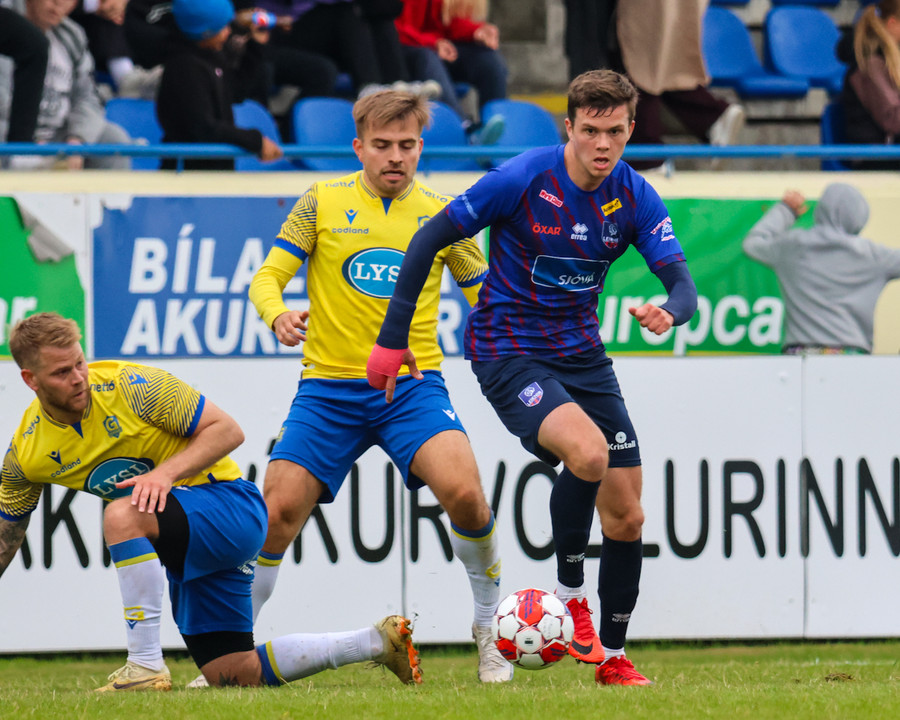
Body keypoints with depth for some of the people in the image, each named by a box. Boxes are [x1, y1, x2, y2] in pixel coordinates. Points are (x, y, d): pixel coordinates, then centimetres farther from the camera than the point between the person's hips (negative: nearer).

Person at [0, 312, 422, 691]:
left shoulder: (131, 386, -18)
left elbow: (227, 430, -14)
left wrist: (166, 472, -27)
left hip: (229, 504, -7)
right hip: (181, 551, 7)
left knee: (121, 515, -35)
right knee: (235, 675, 2)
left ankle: (146, 668, -31)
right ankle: (376, 642, 17)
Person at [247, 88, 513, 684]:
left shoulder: (440, 212, 7)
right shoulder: (322, 203, 3)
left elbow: (488, 297, 14)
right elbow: (267, 278, 2)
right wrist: (277, 314, -21)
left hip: (413, 387, 0)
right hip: (329, 387, 0)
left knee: (464, 492, -24)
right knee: (277, 514, -10)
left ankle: (491, 630, -3)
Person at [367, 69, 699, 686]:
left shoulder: (635, 198, -5)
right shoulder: (523, 179, -17)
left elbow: (682, 283, -9)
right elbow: (429, 240, -10)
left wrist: (669, 311, -35)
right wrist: (392, 338, -10)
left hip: (581, 353, 5)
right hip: (508, 352, -5)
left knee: (626, 517, 4)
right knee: (588, 451, -32)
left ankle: (612, 657, 22)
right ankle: (570, 595, -11)